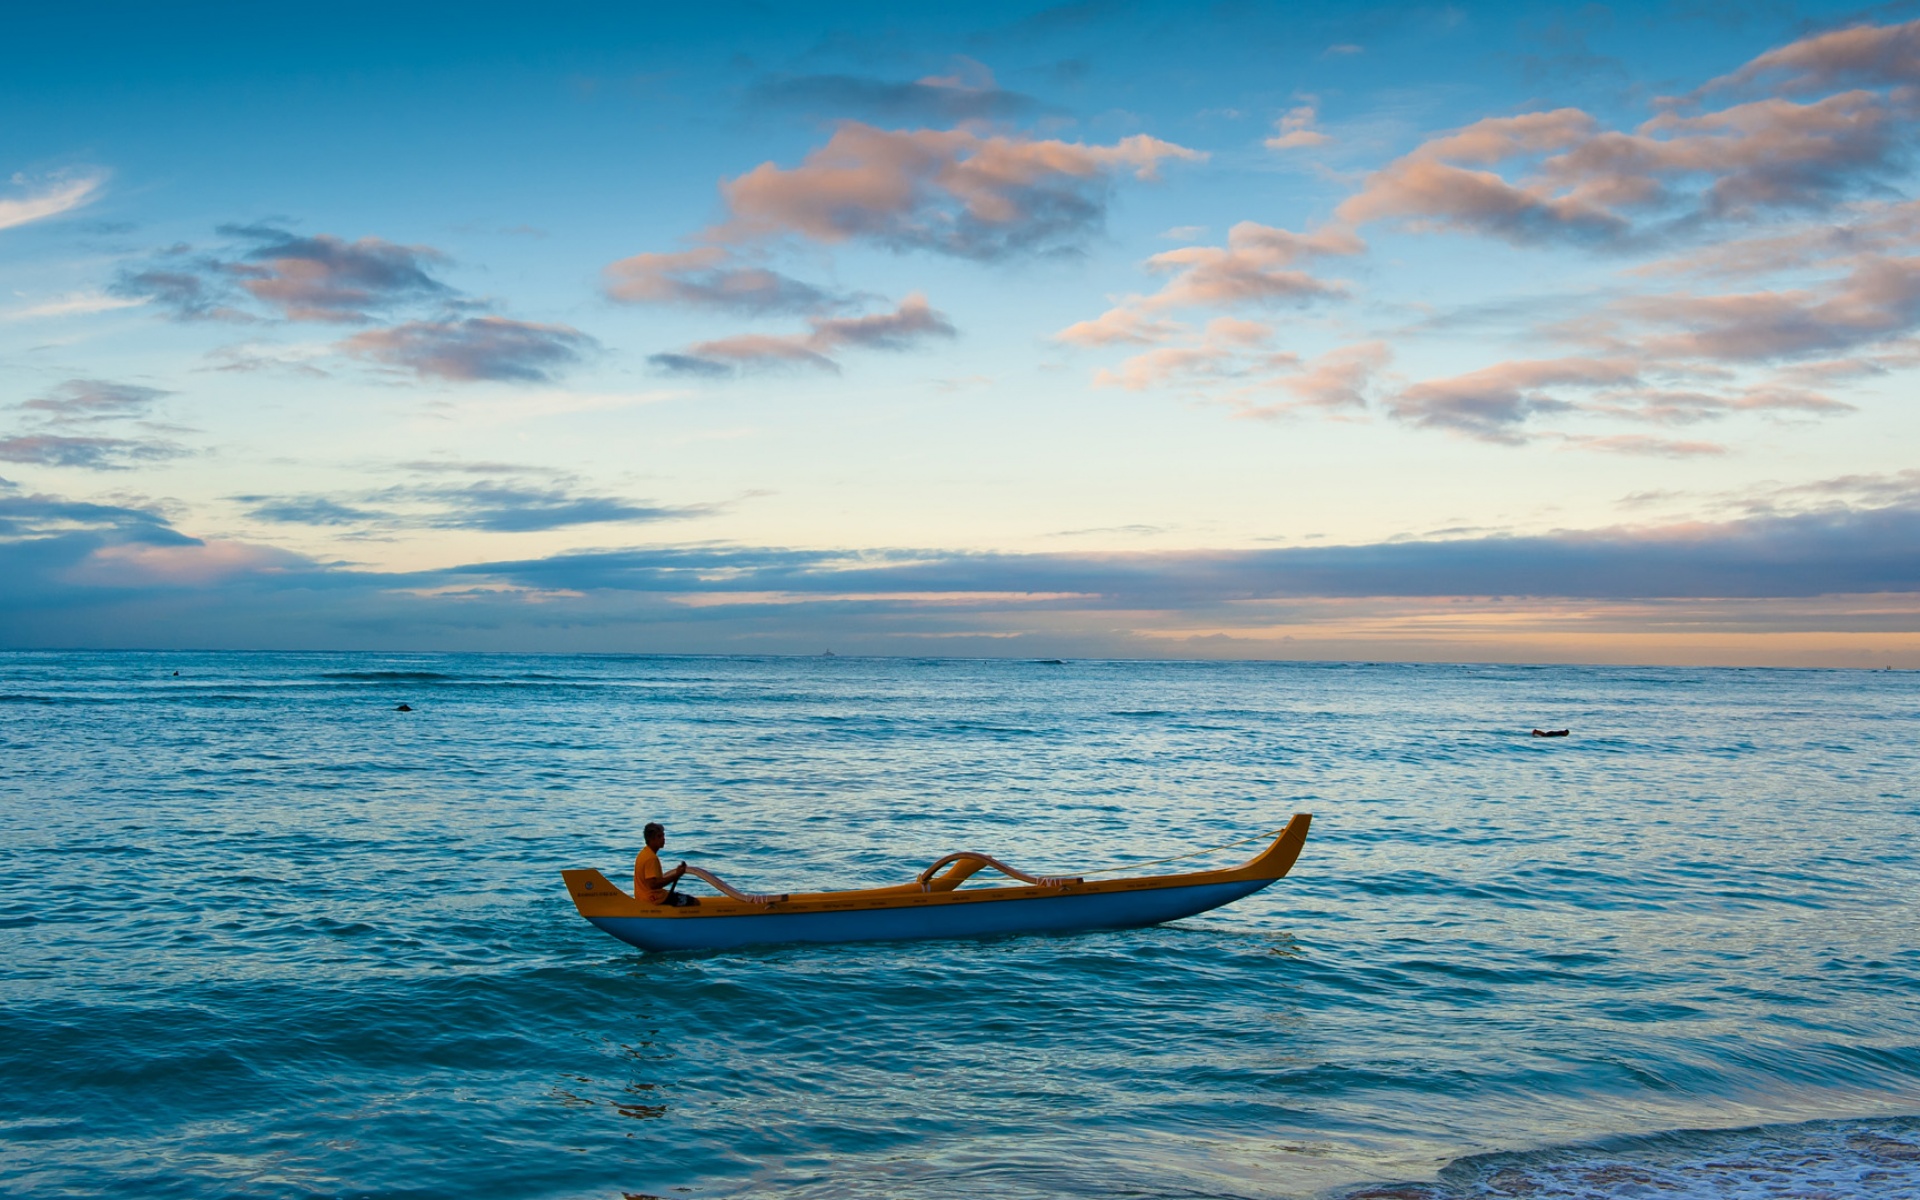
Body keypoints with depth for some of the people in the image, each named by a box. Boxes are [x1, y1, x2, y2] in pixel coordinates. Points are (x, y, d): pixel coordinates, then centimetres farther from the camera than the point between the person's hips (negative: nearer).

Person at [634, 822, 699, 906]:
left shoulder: (644, 853, 10)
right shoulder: (651, 858, -21)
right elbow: (653, 884, -28)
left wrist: (676, 872, 5)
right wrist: (675, 876, -22)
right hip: (655, 899, -10)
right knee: (695, 902, -9)